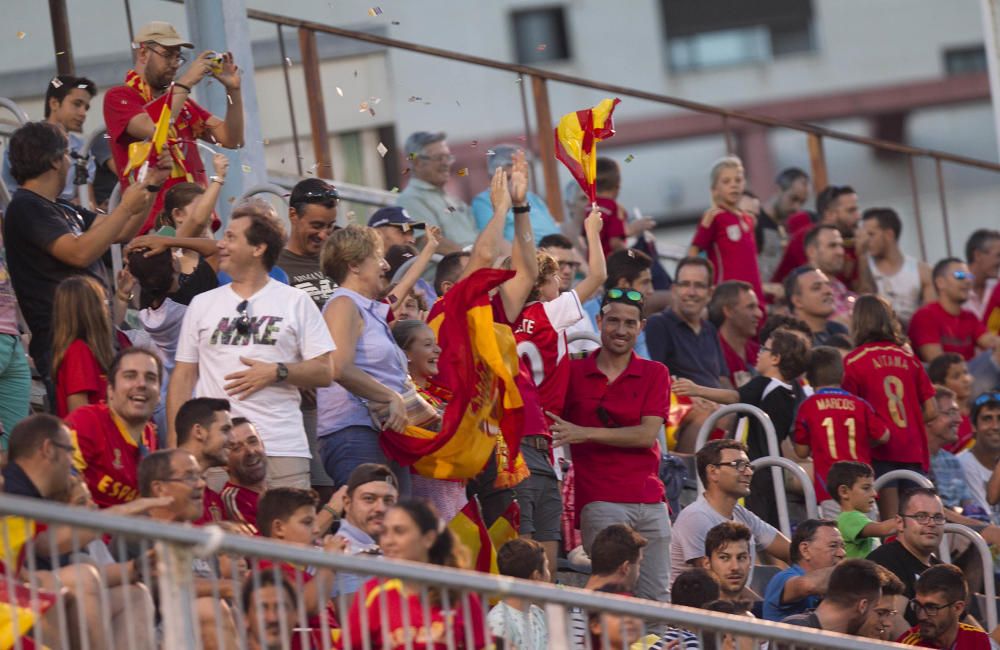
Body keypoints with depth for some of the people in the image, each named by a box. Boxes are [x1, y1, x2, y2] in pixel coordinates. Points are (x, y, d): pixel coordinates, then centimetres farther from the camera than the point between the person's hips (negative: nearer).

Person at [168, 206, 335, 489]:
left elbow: (324, 372, 6)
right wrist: (175, 443, 4)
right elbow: (183, 377, 14)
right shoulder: (202, 304, 16)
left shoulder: (296, 302, 9)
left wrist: (277, 372, -11)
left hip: (283, 448, -2)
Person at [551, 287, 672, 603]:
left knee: (657, 595, 3)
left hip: (650, 502, 3)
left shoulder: (655, 374, 9)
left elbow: (647, 434, -3)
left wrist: (584, 433, -9)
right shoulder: (574, 372, 6)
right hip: (600, 502, -3)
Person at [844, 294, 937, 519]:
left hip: (880, 451, -4)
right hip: (913, 449, 4)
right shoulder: (909, 357, 10)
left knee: (891, 521, -5)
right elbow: (931, 411, 10)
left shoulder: (853, 361, -2)